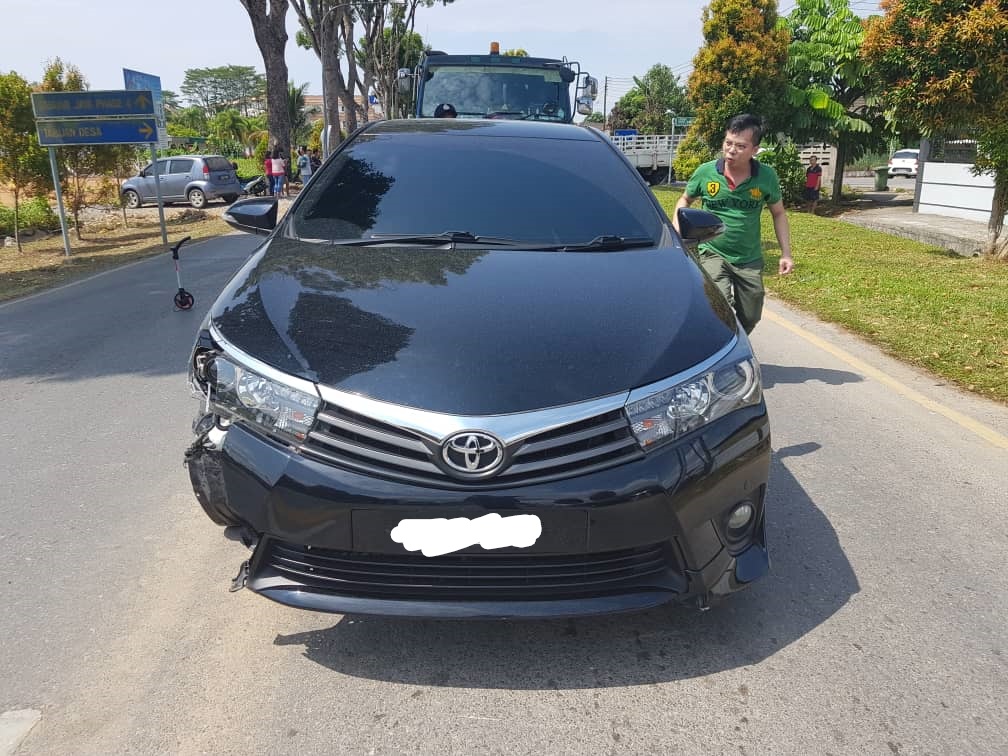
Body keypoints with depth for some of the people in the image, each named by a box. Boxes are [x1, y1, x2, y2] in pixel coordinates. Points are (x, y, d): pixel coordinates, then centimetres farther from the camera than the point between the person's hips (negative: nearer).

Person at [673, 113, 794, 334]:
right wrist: (676, 234, -6)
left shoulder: (767, 177, -7)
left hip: (750, 260, 3)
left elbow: (779, 213, 7)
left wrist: (786, 253, 1)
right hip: (712, 253, -2)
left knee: (750, 318, 15)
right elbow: (685, 201, 9)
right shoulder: (705, 173, -10)